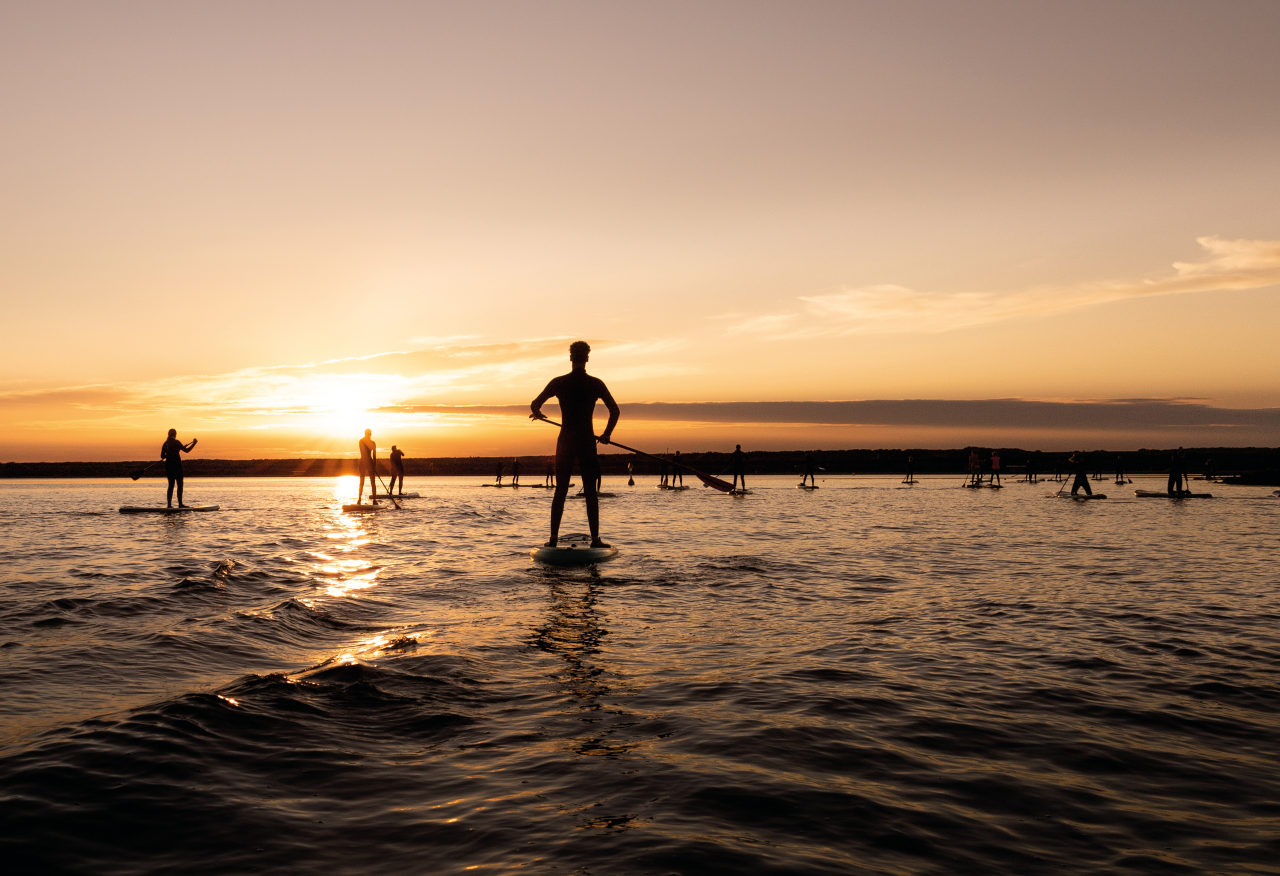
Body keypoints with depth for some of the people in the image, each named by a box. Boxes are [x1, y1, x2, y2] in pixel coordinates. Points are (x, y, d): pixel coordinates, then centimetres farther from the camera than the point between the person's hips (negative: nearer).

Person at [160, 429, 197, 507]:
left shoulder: (165, 444, 9)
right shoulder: (176, 442, -9)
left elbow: (162, 456, 10)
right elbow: (186, 450, -9)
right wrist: (193, 444, 3)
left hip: (168, 465, 6)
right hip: (176, 464, -6)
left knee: (171, 485, 10)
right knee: (179, 485, -2)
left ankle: (169, 504, 5)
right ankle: (180, 504, -5)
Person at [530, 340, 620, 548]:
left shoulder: (559, 383, -2)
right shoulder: (596, 384, -2)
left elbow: (534, 405, 0)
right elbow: (615, 411, -2)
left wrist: (537, 414, 24)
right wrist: (606, 434, 11)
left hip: (565, 441, 1)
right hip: (587, 441, -1)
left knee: (560, 491, 8)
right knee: (591, 493, 4)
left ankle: (553, 538, 6)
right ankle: (595, 539, 1)